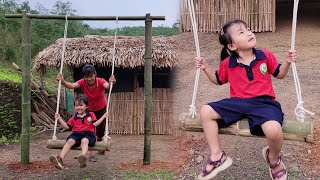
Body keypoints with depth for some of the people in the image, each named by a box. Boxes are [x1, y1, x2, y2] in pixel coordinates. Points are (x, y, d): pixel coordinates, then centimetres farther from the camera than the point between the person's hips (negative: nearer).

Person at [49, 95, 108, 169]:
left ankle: (83, 157, -63)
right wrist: (60, 119, 17)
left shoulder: (91, 115, 16)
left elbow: (95, 124, 4)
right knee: (69, 141, -28)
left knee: (84, 141, -37)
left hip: (88, 134, -2)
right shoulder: (74, 117, 22)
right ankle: (60, 159, -44)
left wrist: (103, 117, -3)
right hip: (76, 134, 3)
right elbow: (67, 126, 21)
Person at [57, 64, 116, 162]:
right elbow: (72, 85, -43)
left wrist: (110, 83, -76)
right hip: (89, 109, 1)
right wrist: (63, 82, -64)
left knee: (100, 129, 8)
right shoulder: (82, 82, -26)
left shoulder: (100, 81, -31)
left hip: (102, 108, 0)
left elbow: (107, 86, -53)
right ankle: (92, 154, 0)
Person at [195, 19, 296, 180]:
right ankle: (217, 156, -3)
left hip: (263, 102, -2)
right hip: (237, 102, 3)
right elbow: (217, 80, 21)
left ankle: (273, 158, 7)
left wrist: (287, 62, -4)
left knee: (274, 130, -33)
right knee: (205, 112, -13)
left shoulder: (265, 56, 4)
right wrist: (205, 68, 5)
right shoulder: (227, 64, 5)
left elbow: (279, 74, 15)